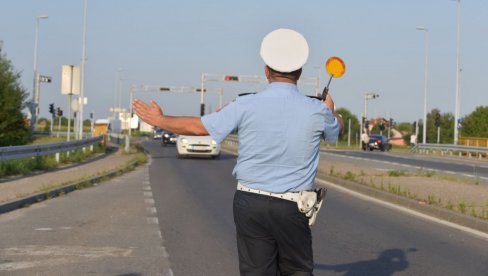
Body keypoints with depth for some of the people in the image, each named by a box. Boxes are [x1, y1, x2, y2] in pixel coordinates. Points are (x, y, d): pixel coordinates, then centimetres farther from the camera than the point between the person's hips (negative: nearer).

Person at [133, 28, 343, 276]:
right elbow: (336, 130, 20)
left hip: (251, 202, 0)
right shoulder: (317, 111, -5)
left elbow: (198, 127, -1)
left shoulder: (247, 106, -9)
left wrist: (160, 120, 16)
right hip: (293, 208, 0)